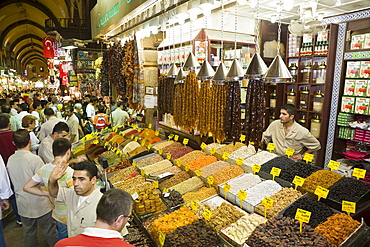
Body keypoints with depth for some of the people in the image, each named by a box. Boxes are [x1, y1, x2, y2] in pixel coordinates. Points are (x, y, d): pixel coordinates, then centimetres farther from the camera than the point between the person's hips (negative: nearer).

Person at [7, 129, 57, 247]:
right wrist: (51, 198, -5)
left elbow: (14, 182, 9)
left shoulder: (10, 160, -4)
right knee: (49, 230, 11)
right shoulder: (35, 159, -22)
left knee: (28, 231, 22)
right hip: (40, 204, -5)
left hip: (22, 205, 6)